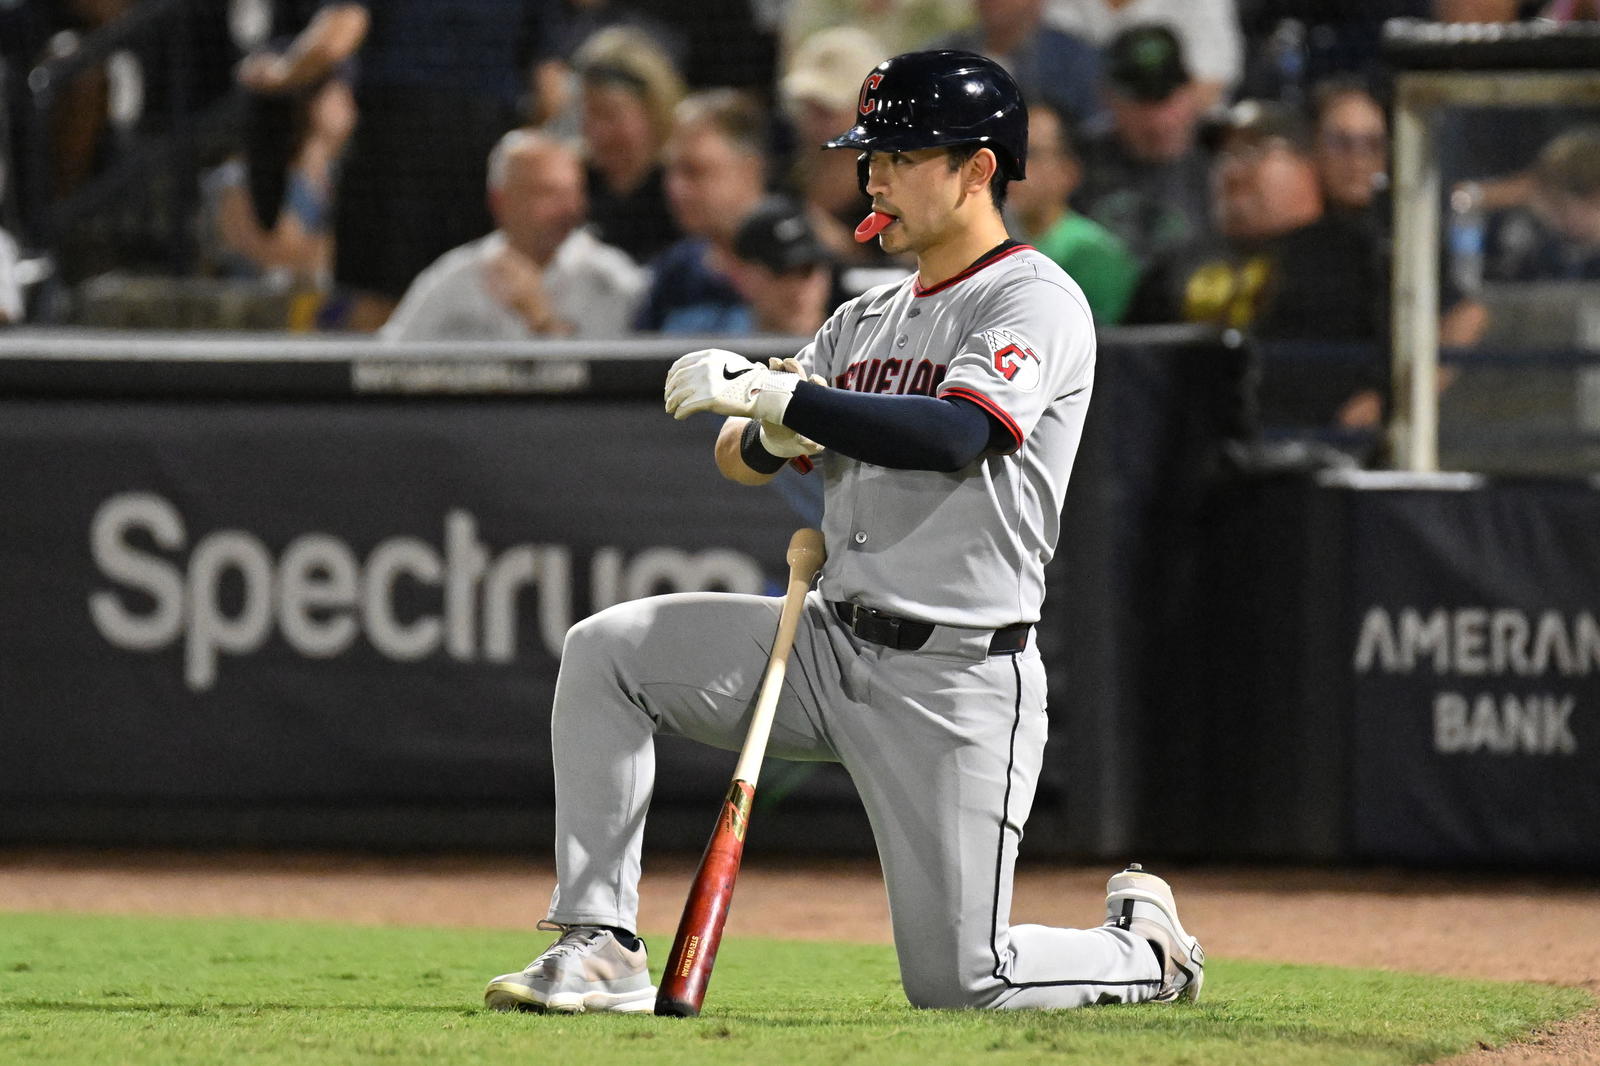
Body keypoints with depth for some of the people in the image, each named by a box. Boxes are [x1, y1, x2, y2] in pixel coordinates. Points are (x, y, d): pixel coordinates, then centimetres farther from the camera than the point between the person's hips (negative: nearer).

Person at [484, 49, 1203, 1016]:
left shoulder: (1037, 302, -9)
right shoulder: (866, 320, 16)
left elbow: (954, 436, -27)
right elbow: (738, 456, 14)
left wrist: (771, 392, -28)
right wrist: (770, 435, -12)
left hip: (957, 679, -7)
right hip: (830, 641, 7)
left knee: (956, 981, -9)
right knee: (606, 650, -10)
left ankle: (1144, 944, 22)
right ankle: (601, 949, -8)